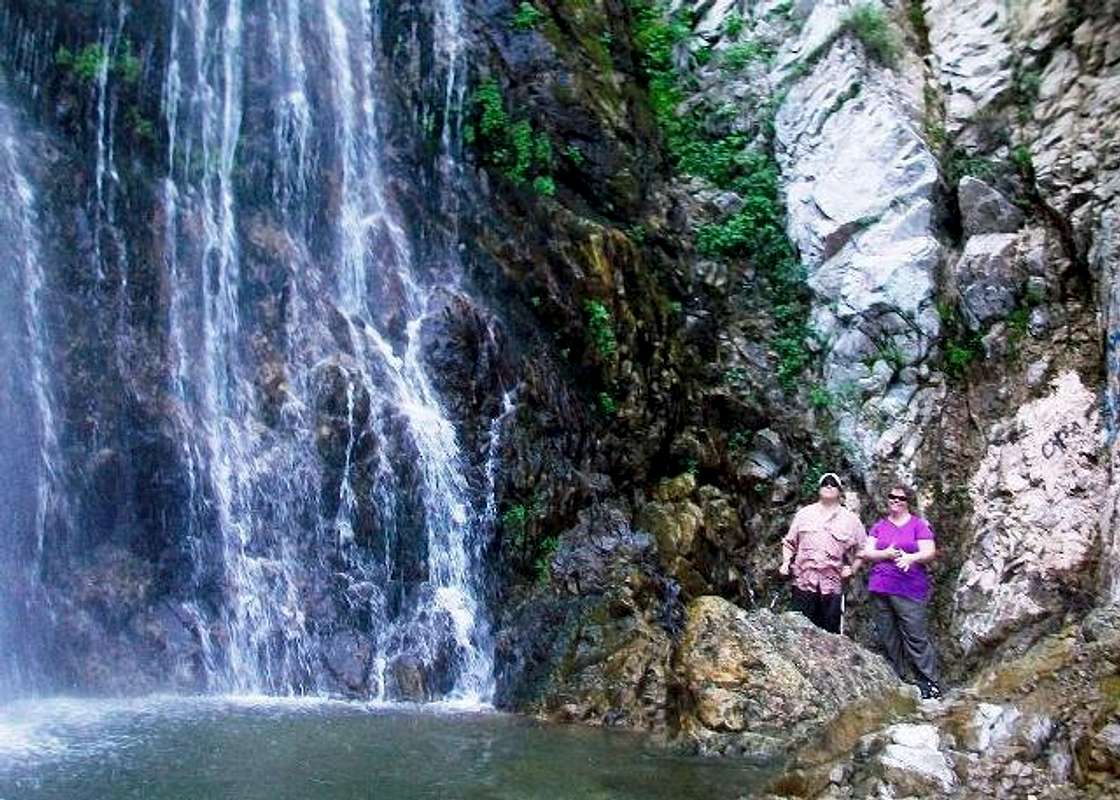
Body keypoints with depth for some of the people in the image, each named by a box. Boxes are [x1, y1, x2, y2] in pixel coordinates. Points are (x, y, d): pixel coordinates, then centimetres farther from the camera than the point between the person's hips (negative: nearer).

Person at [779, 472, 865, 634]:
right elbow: (790, 542, 16)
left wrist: (852, 568, -2)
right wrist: (786, 562, 2)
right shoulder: (804, 514, 12)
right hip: (804, 582, 0)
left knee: (830, 631, 2)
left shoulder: (850, 519, 9)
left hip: (833, 585, 0)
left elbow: (861, 550, 11)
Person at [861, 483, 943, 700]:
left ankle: (930, 683, -6)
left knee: (916, 636, -10)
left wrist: (910, 558, -21)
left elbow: (929, 552, -3)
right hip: (880, 589, 4)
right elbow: (867, 553, 8)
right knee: (887, 639, 5)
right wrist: (886, 554, -11)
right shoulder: (878, 526, 16)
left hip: (909, 590, -4)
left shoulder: (919, 525, 6)